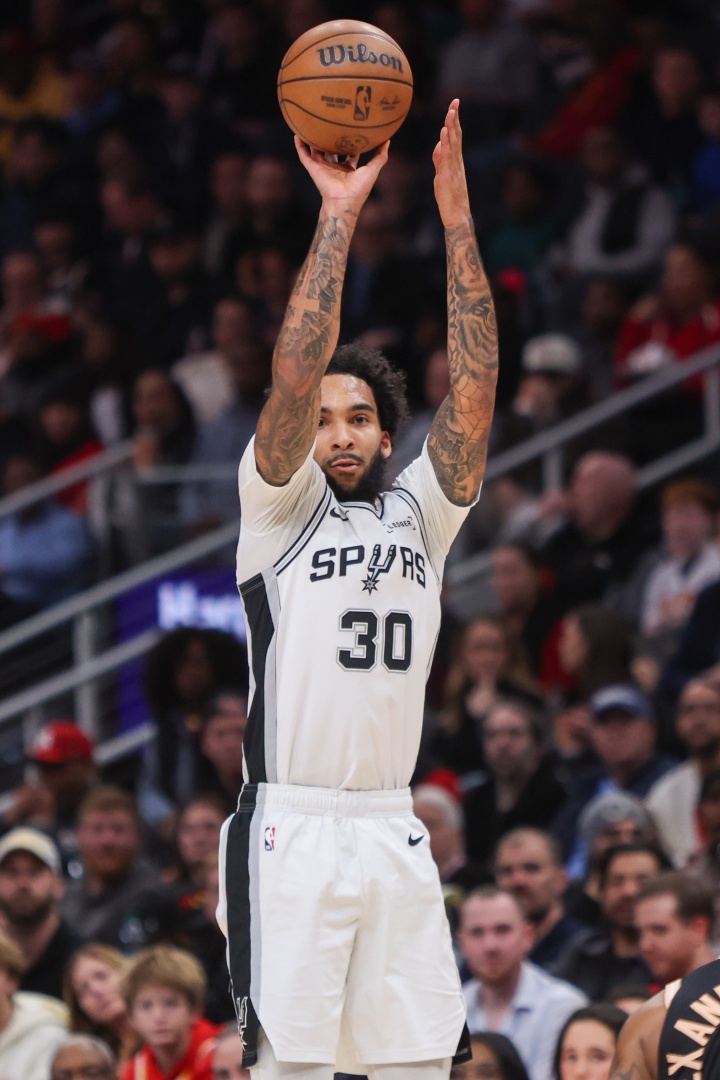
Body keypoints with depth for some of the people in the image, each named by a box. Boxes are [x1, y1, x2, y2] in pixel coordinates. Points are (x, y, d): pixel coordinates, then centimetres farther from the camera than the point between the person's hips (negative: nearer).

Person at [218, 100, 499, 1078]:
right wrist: (338, 214, -14)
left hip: (393, 831, 5)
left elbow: (474, 391, 2)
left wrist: (456, 216, -5)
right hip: (291, 830, -4)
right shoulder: (279, 508, 3)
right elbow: (295, 377, -11)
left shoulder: (420, 511, 13)